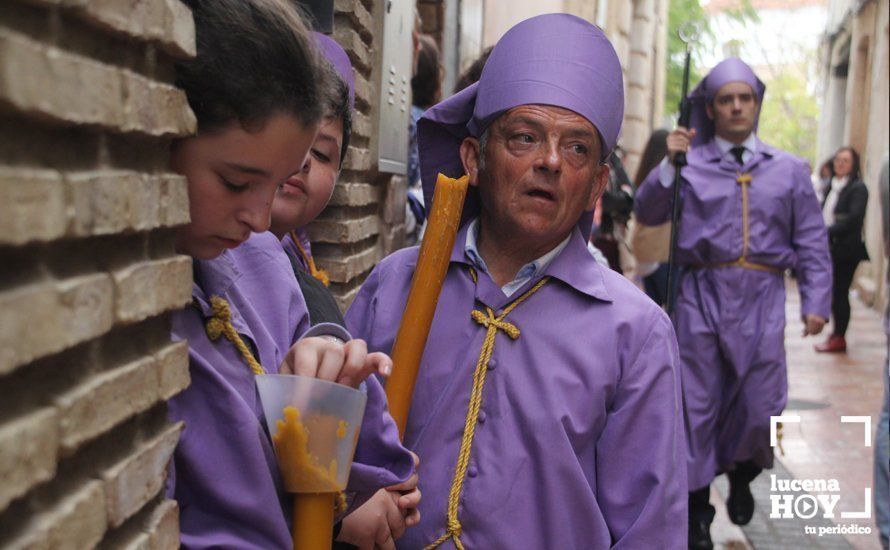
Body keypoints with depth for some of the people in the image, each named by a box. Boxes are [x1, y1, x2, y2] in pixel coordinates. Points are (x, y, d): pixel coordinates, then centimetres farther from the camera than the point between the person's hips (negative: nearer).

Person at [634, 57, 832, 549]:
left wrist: (815, 302, 0)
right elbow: (648, 213, 0)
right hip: (702, 293, -1)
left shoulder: (788, 170, 11)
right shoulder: (690, 164, 7)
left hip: (762, 297, 1)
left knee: (759, 404, -1)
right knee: (697, 405, 3)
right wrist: (669, 164, -11)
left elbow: (812, 242, 9)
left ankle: (741, 475, 33)